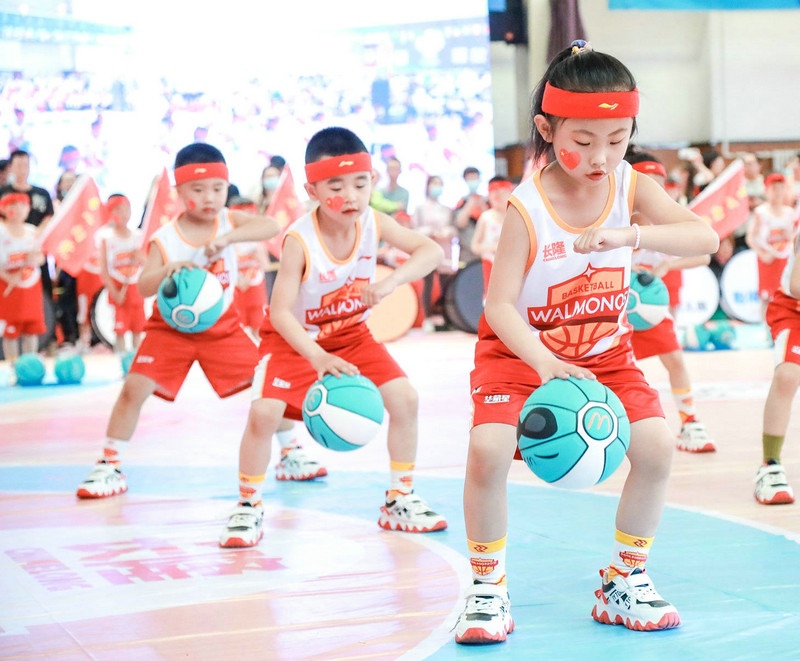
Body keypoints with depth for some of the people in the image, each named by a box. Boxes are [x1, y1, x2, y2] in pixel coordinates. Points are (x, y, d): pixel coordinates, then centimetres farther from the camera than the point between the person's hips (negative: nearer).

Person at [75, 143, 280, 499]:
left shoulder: (228, 220, -11)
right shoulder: (164, 238, -15)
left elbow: (272, 226, -27)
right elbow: (143, 287, -20)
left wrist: (228, 238, -40)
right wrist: (167, 271, -41)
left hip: (221, 326, 2)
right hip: (172, 327, -1)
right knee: (134, 389, -13)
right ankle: (109, 467, 0)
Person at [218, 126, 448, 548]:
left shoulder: (374, 223, -17)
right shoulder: (299, 241, -29)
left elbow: (430, 252, -21)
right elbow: (280, 312, -31)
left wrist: (389, 283, -39)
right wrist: (318, 358, -46)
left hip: (351, 334, 4)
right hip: (295, 339, -4)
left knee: (404, 397, -9)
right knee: (263, 412, -22)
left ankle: (400, 501, 7)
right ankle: (248, 509, -2)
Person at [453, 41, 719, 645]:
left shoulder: (631, 187, -12)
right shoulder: (526, 207, -21)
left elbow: (705, 237, -26)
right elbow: (499, 304, -23)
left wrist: (631, 236, -43)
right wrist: (545, 365, -38)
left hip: (605, 351, 3)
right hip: (520, 350, -3)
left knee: (657, 445, -17)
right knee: (488, 451, -26)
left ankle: (626, 580, 4)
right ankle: (489, 588, -5)